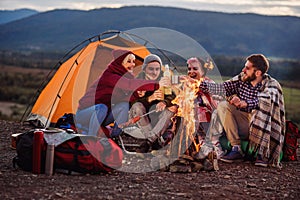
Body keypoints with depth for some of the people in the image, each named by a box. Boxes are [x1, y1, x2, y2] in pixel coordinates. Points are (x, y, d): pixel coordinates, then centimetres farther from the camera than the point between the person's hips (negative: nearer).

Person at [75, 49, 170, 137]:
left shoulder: (124, 76, 2)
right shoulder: (108, 76, -23)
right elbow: (129, 84, -40)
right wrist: (156, 85, -44)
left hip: (99, 117, 7)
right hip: (83, 116, -7)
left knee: (124, 105, -15)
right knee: (101, 108, -38)